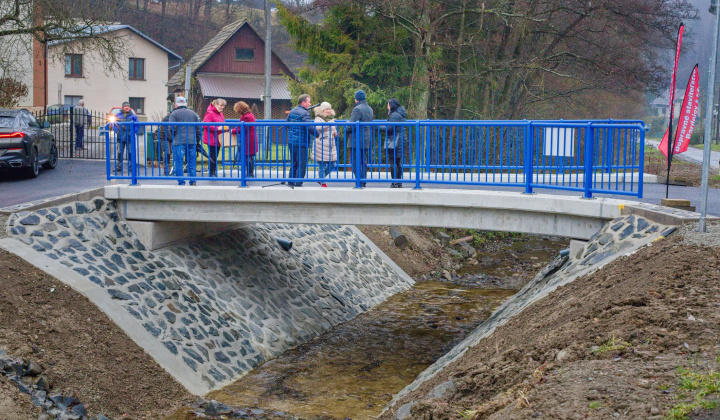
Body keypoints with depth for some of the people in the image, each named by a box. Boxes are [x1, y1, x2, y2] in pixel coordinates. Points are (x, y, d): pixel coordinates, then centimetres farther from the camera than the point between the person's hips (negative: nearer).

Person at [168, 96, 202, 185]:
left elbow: (172, 128, -9)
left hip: (179, 142, -4)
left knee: (178, 163, 0)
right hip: (192, 141, 4)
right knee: (192, 163, 9)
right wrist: (197, 141, 18)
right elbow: (199, 129, 14)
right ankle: (193, 182, 10)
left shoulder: (174, 114, -1)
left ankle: (181, 183, -2)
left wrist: (173, 137, 9)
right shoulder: (193, 113, 14)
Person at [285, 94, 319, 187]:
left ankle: (291, 182, 20)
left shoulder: (292, 111, 12)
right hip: (301, 142, -8)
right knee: (301, 165, -2)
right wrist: (318, 135, -12)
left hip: (291, 141, 8)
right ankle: (298, 183, -3)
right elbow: (310, 127, -22)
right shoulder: (304, 113, -14)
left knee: (293, 163, 17)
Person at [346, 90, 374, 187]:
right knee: (364, 162, 13)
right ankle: (363, 182, 14)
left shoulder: (357, 109, -13)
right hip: (367, 140, 8)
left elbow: (352, 124, -17)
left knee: (356, 162, -6)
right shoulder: (370, 109, 14)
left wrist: (348, 132, 1)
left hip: (357, 140, -8)